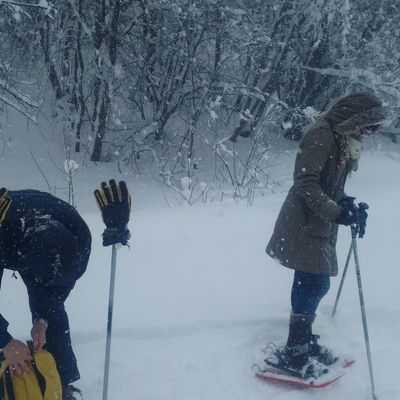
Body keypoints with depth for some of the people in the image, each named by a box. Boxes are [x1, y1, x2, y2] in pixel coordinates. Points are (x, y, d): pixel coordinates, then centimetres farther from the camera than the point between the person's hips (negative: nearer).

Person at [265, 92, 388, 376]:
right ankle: (293, 352, -1)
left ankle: (303, 339, 30)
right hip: (304, 223, -9)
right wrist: (338, 213, -29)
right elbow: (306, 183, -23)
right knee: (316, 283, -10)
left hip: (321, 224, 9)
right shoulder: (322, 136, -17)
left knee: (310, 283, 15)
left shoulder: (343, 142, 12)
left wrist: (348, 205, -1)